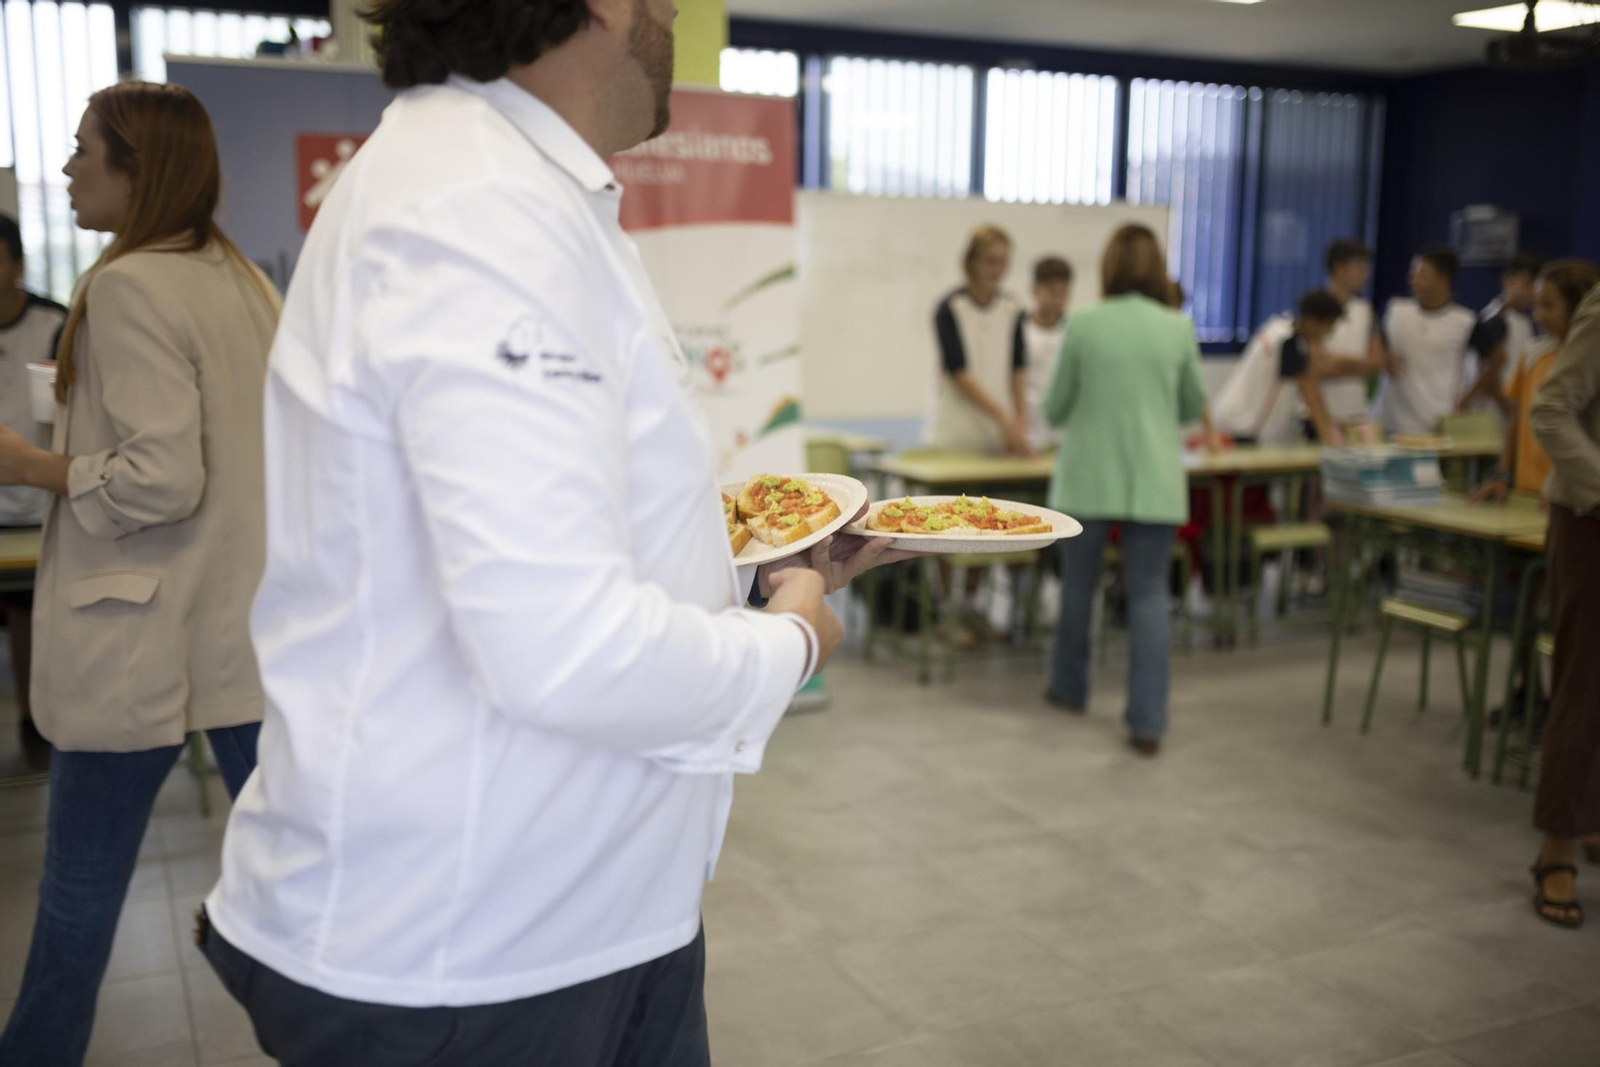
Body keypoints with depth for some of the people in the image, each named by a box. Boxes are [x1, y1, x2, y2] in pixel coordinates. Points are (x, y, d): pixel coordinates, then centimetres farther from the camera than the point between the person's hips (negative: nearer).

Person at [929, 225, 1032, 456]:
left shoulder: (1013, 309, 6)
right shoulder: (949, 309, -6)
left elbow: (1018, 369, 5)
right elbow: (958, 372, -11)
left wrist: (1020, 421, -8)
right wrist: (1002, 418, -17)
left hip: (998, 437, 4)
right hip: (956, 434, -4)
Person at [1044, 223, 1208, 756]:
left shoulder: (1083, 325, -6)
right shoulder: (1178, 328, -2)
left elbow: (1055, 409, 2)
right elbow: (1193, 408, 11)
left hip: (1087, 476, 0)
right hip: (1153, 481, 1)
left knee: (1078, 584, 17)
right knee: (1149, 594, 4)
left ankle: (1069, 688, 33)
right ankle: (1147, 722, 0)